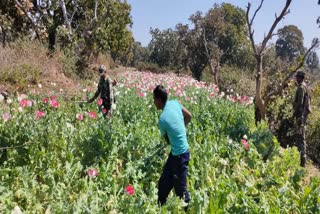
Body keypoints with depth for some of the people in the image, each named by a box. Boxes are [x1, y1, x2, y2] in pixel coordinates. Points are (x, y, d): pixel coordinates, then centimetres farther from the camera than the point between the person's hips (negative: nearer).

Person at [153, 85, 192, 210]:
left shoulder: (162, 120, -20)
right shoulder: (175, 103, -2)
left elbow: (168, 141, -4)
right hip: (177, 152, 9)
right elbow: (189, 116, 13)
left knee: (180, 189, 6)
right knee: (164, 183, 19)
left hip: (180, 155, -9)